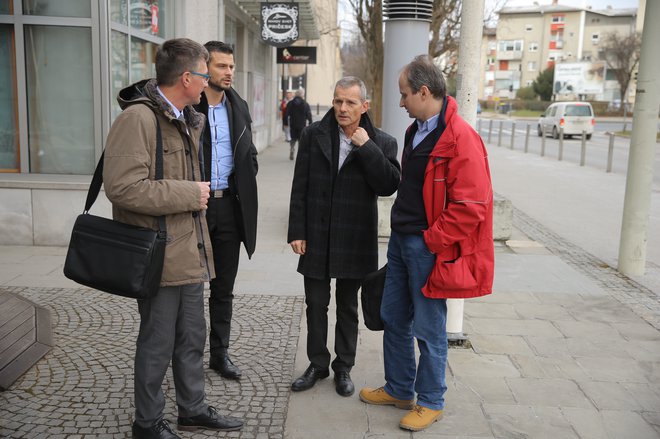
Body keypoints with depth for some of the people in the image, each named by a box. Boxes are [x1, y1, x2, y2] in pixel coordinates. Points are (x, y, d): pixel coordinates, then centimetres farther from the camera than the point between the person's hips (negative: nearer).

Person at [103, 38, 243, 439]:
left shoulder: (187, 120, 13)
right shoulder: (138, 118, -17)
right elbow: (123, 187, -26)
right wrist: (189, 195, -20)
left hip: (190, 251, 9)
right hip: (160, 255, -9)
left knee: (192, 338, 18)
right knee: (158, 344, 6)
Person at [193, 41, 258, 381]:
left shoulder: (239, 107, 9)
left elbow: (250, 154, 19)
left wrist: (243, 185, 7)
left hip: (229, 206, 5)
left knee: (224, 288, 13)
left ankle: (220, 352, 25)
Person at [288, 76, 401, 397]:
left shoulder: (381, 142, -2)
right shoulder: (313, 135, 0)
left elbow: (389, 186, -15)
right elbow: (300, 188, 0)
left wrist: (366, 147, -20)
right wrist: (297, 232, -4)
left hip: (354, 240, -1)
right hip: (316, 238, 1)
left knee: (347, 307, 13)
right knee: (316, 305, 12)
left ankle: (344, 368, 29)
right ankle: (317, 364, 29)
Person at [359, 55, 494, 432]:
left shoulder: (460, 138, -19)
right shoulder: (415, 130, 11)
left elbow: (470, 206, -23)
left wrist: (430, 241, -18)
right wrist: (403, 232, 15)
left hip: (428, 248, -9)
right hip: (401, 239, 9)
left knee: (429, 328, 4)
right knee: (394, 319, 17)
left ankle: (431, 402, 23)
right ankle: (399, 390, 34)